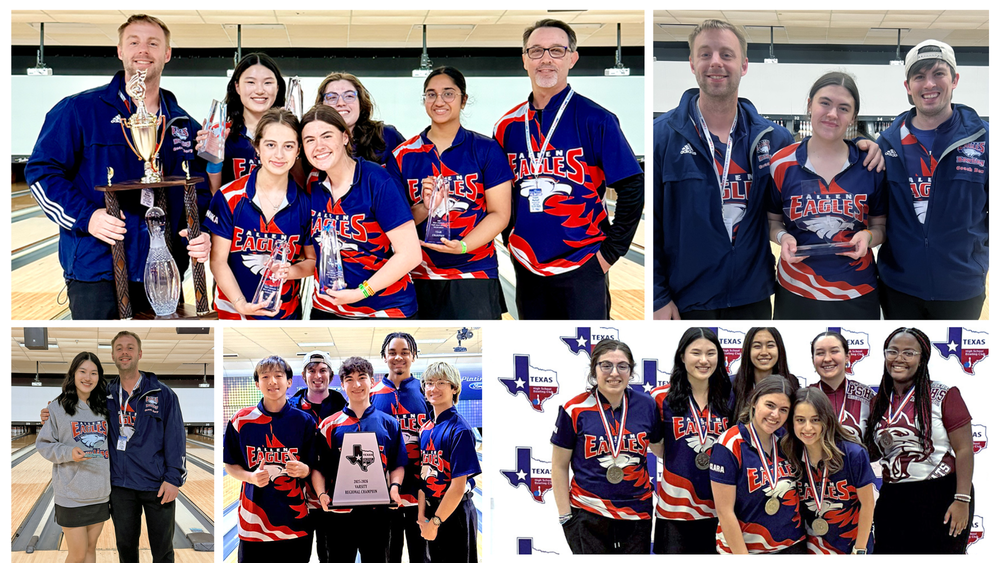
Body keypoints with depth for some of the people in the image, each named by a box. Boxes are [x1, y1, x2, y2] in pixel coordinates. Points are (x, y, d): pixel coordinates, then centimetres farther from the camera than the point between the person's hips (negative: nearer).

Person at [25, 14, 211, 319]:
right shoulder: (79, 110, -1)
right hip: (96, 273, -4)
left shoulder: (185, 126, 11)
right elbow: (42, 171, -2)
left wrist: (201, 236, -5)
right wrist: (85, 217, -17)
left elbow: (200, 191, 14)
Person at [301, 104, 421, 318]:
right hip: (326, 308, 5)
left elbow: (410, 254, -17)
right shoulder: (313, 188, 2)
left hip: (384, 309, -4)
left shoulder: (377, 181, -13)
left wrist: (360, 292, -17)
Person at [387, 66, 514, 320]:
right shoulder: (403, 155, 9)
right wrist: (423, 208, -13)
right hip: (419, 277, 2)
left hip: (474, 276, -2)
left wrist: (462, 246, -17)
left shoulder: (486, 150, 3)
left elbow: (499, 213, -2)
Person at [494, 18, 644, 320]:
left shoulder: (595, 119, -6)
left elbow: (632, 188, -6)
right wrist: (510, 240, 9)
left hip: (581, 267, -4)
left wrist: (611, 251, -8)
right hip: (526, 269, 4)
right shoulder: (507, 125, 7)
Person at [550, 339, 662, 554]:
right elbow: (559, 467, 0)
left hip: (637, 515, 3)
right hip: (588, 517, -2)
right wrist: (565, 516, -3)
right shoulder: (574, 410, -7)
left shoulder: (646, 405, 0)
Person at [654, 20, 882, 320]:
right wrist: (657, 297, -11)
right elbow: (649, 225, -7)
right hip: (684, 303, -3)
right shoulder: (661, 135, -7)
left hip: (753, 298, 3)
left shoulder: (772, 137, 4)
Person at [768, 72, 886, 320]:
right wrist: (782, 236, -15)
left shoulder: (870, 165, -2)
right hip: (796, 294, -1)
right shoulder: (782, 164, -5)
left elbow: (881, 225, 7)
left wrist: (868, 236, -14)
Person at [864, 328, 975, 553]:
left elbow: (964, 450, -10)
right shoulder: (878, 402, 9)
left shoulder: (943, 396, -6)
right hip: (893, 501, 4)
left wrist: (962, 500, -16)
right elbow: (872, 453, 20)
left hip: (941, 497, -4)